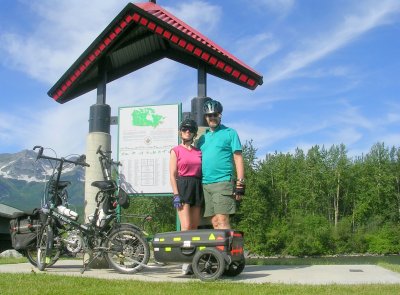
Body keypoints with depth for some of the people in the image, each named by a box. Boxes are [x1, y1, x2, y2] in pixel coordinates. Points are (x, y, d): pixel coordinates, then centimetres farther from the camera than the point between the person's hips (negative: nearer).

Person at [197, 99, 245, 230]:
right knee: (214, 222, 6)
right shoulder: (203, 137, 18)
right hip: (205, 184, 6)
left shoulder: (230, 133, 3)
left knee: (222, 221, -12)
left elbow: (238, 158, -2)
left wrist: (240, 184, -9)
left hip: (222, 183, -5)